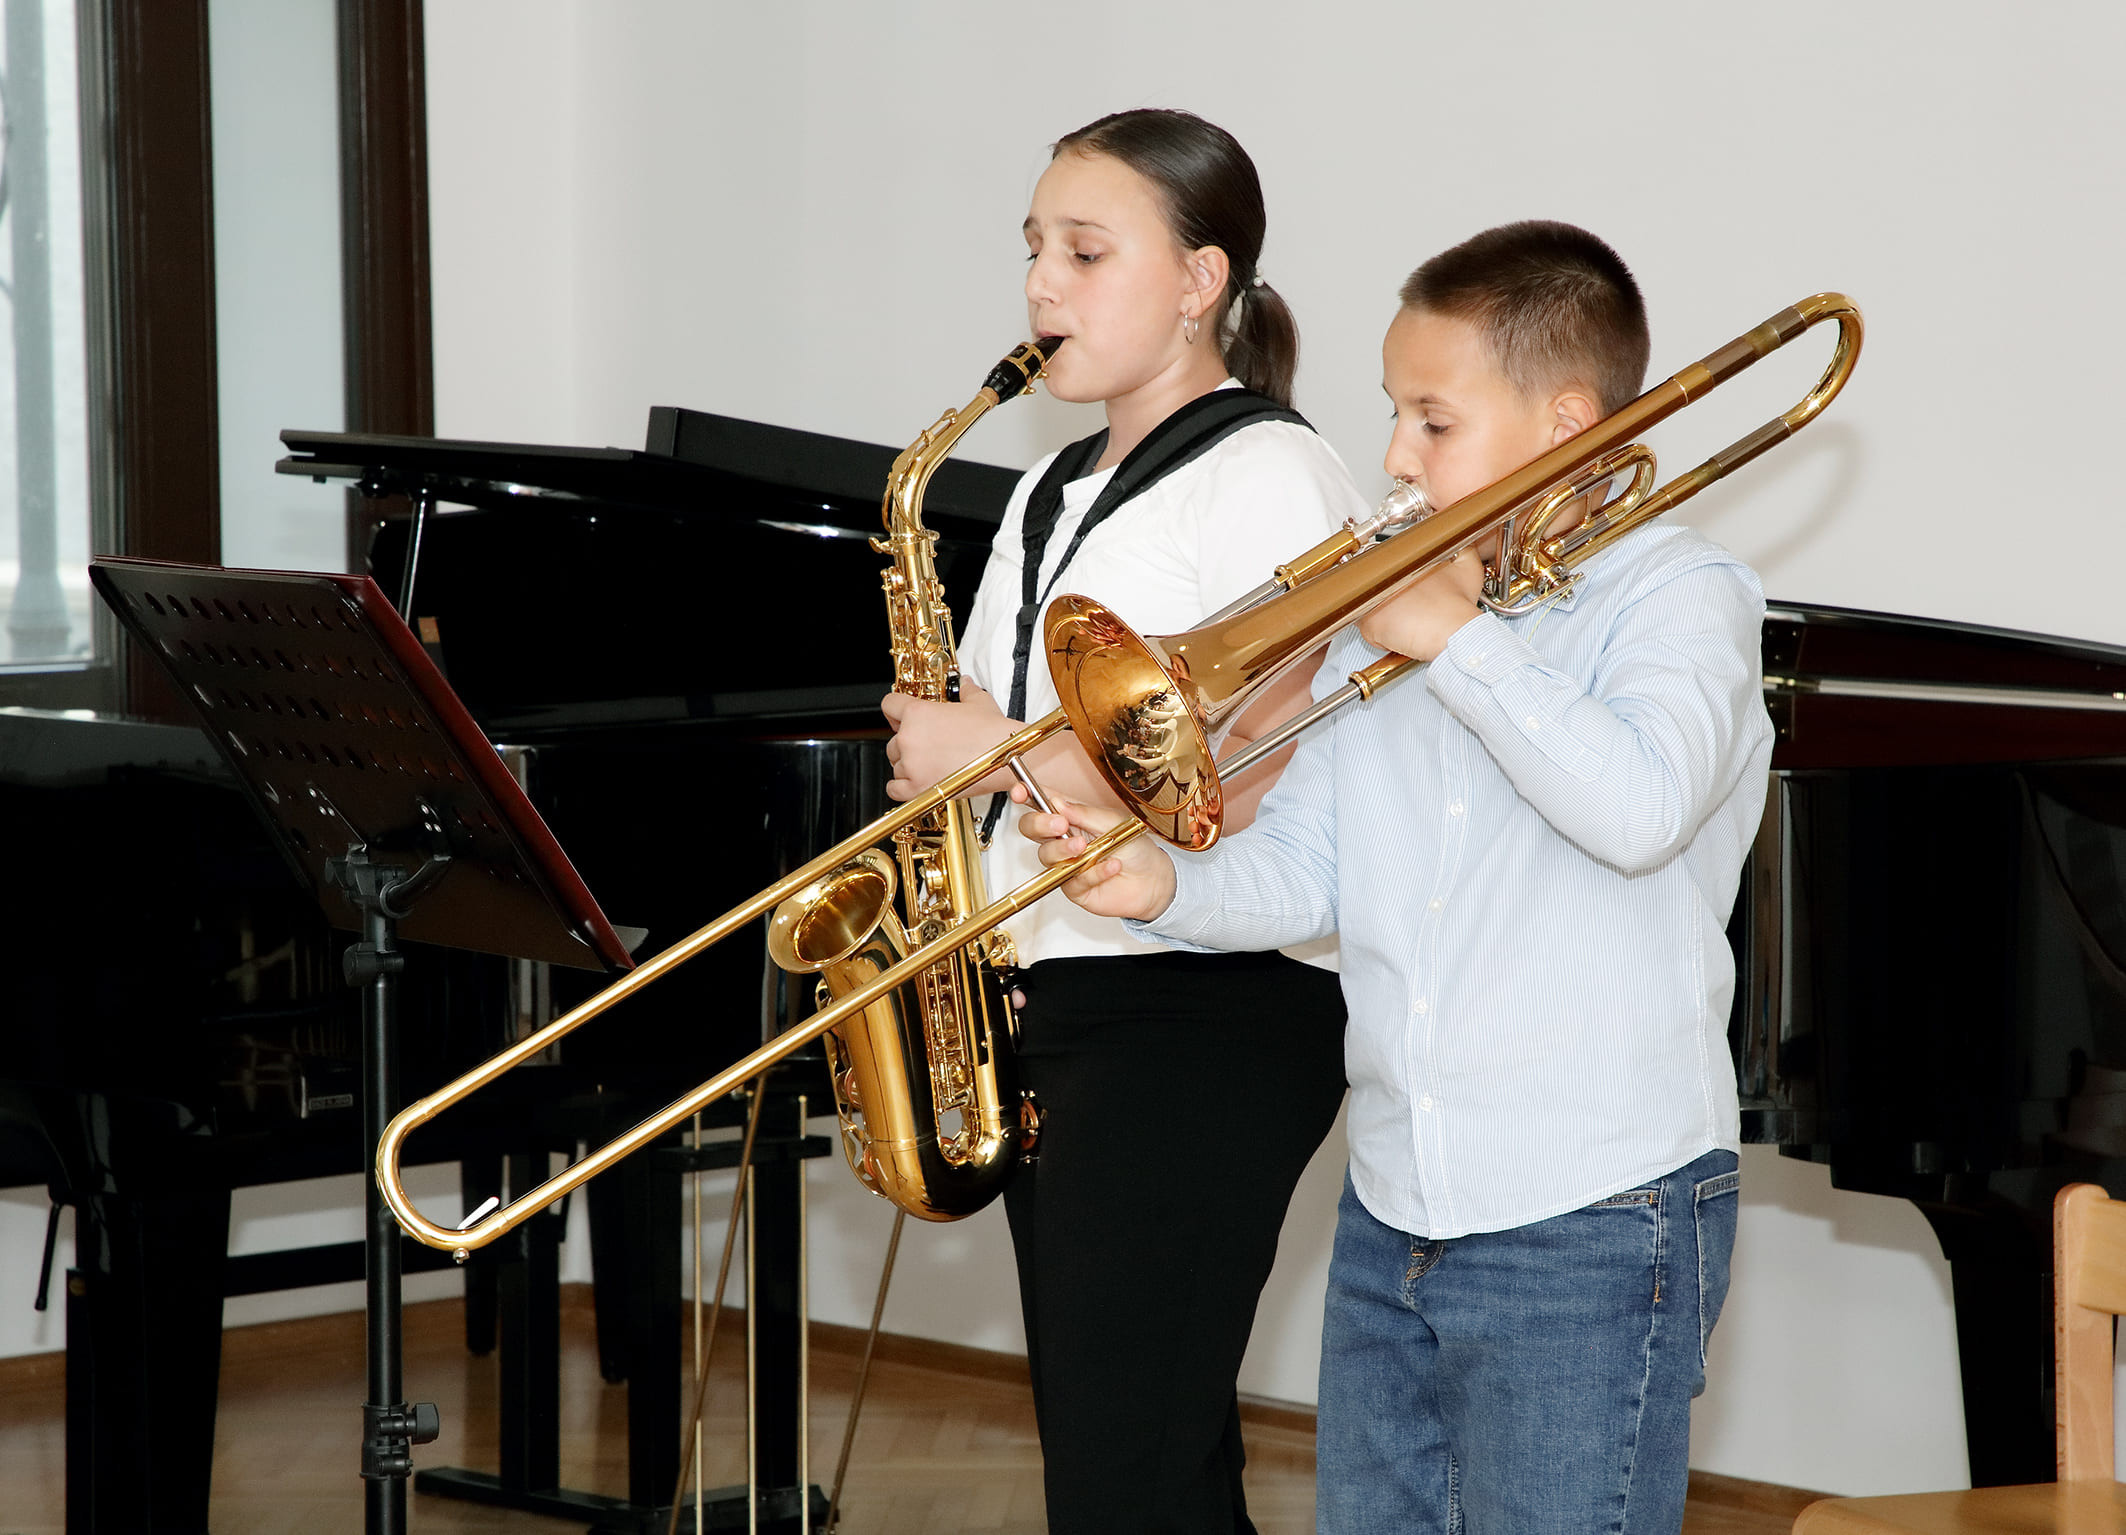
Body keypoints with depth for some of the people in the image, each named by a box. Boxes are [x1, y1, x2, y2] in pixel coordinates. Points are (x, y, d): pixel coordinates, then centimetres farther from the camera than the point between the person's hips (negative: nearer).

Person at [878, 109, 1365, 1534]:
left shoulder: (1270, 481, -9)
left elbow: (1274, 790, -18)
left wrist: (1007, 755, -16)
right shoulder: (1056, 495, 18)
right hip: (1050, 993, 9)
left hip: (1211, 1013, -9)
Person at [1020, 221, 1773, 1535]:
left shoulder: (1673, 594, -6)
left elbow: (1639, 806, -26)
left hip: (1589, 1228, -7)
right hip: (1392, 1215, 7)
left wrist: (1462, 643, -18)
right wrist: (1168, 886, -11)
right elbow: (1308, 869, 8)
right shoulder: (1391, 609, 13)